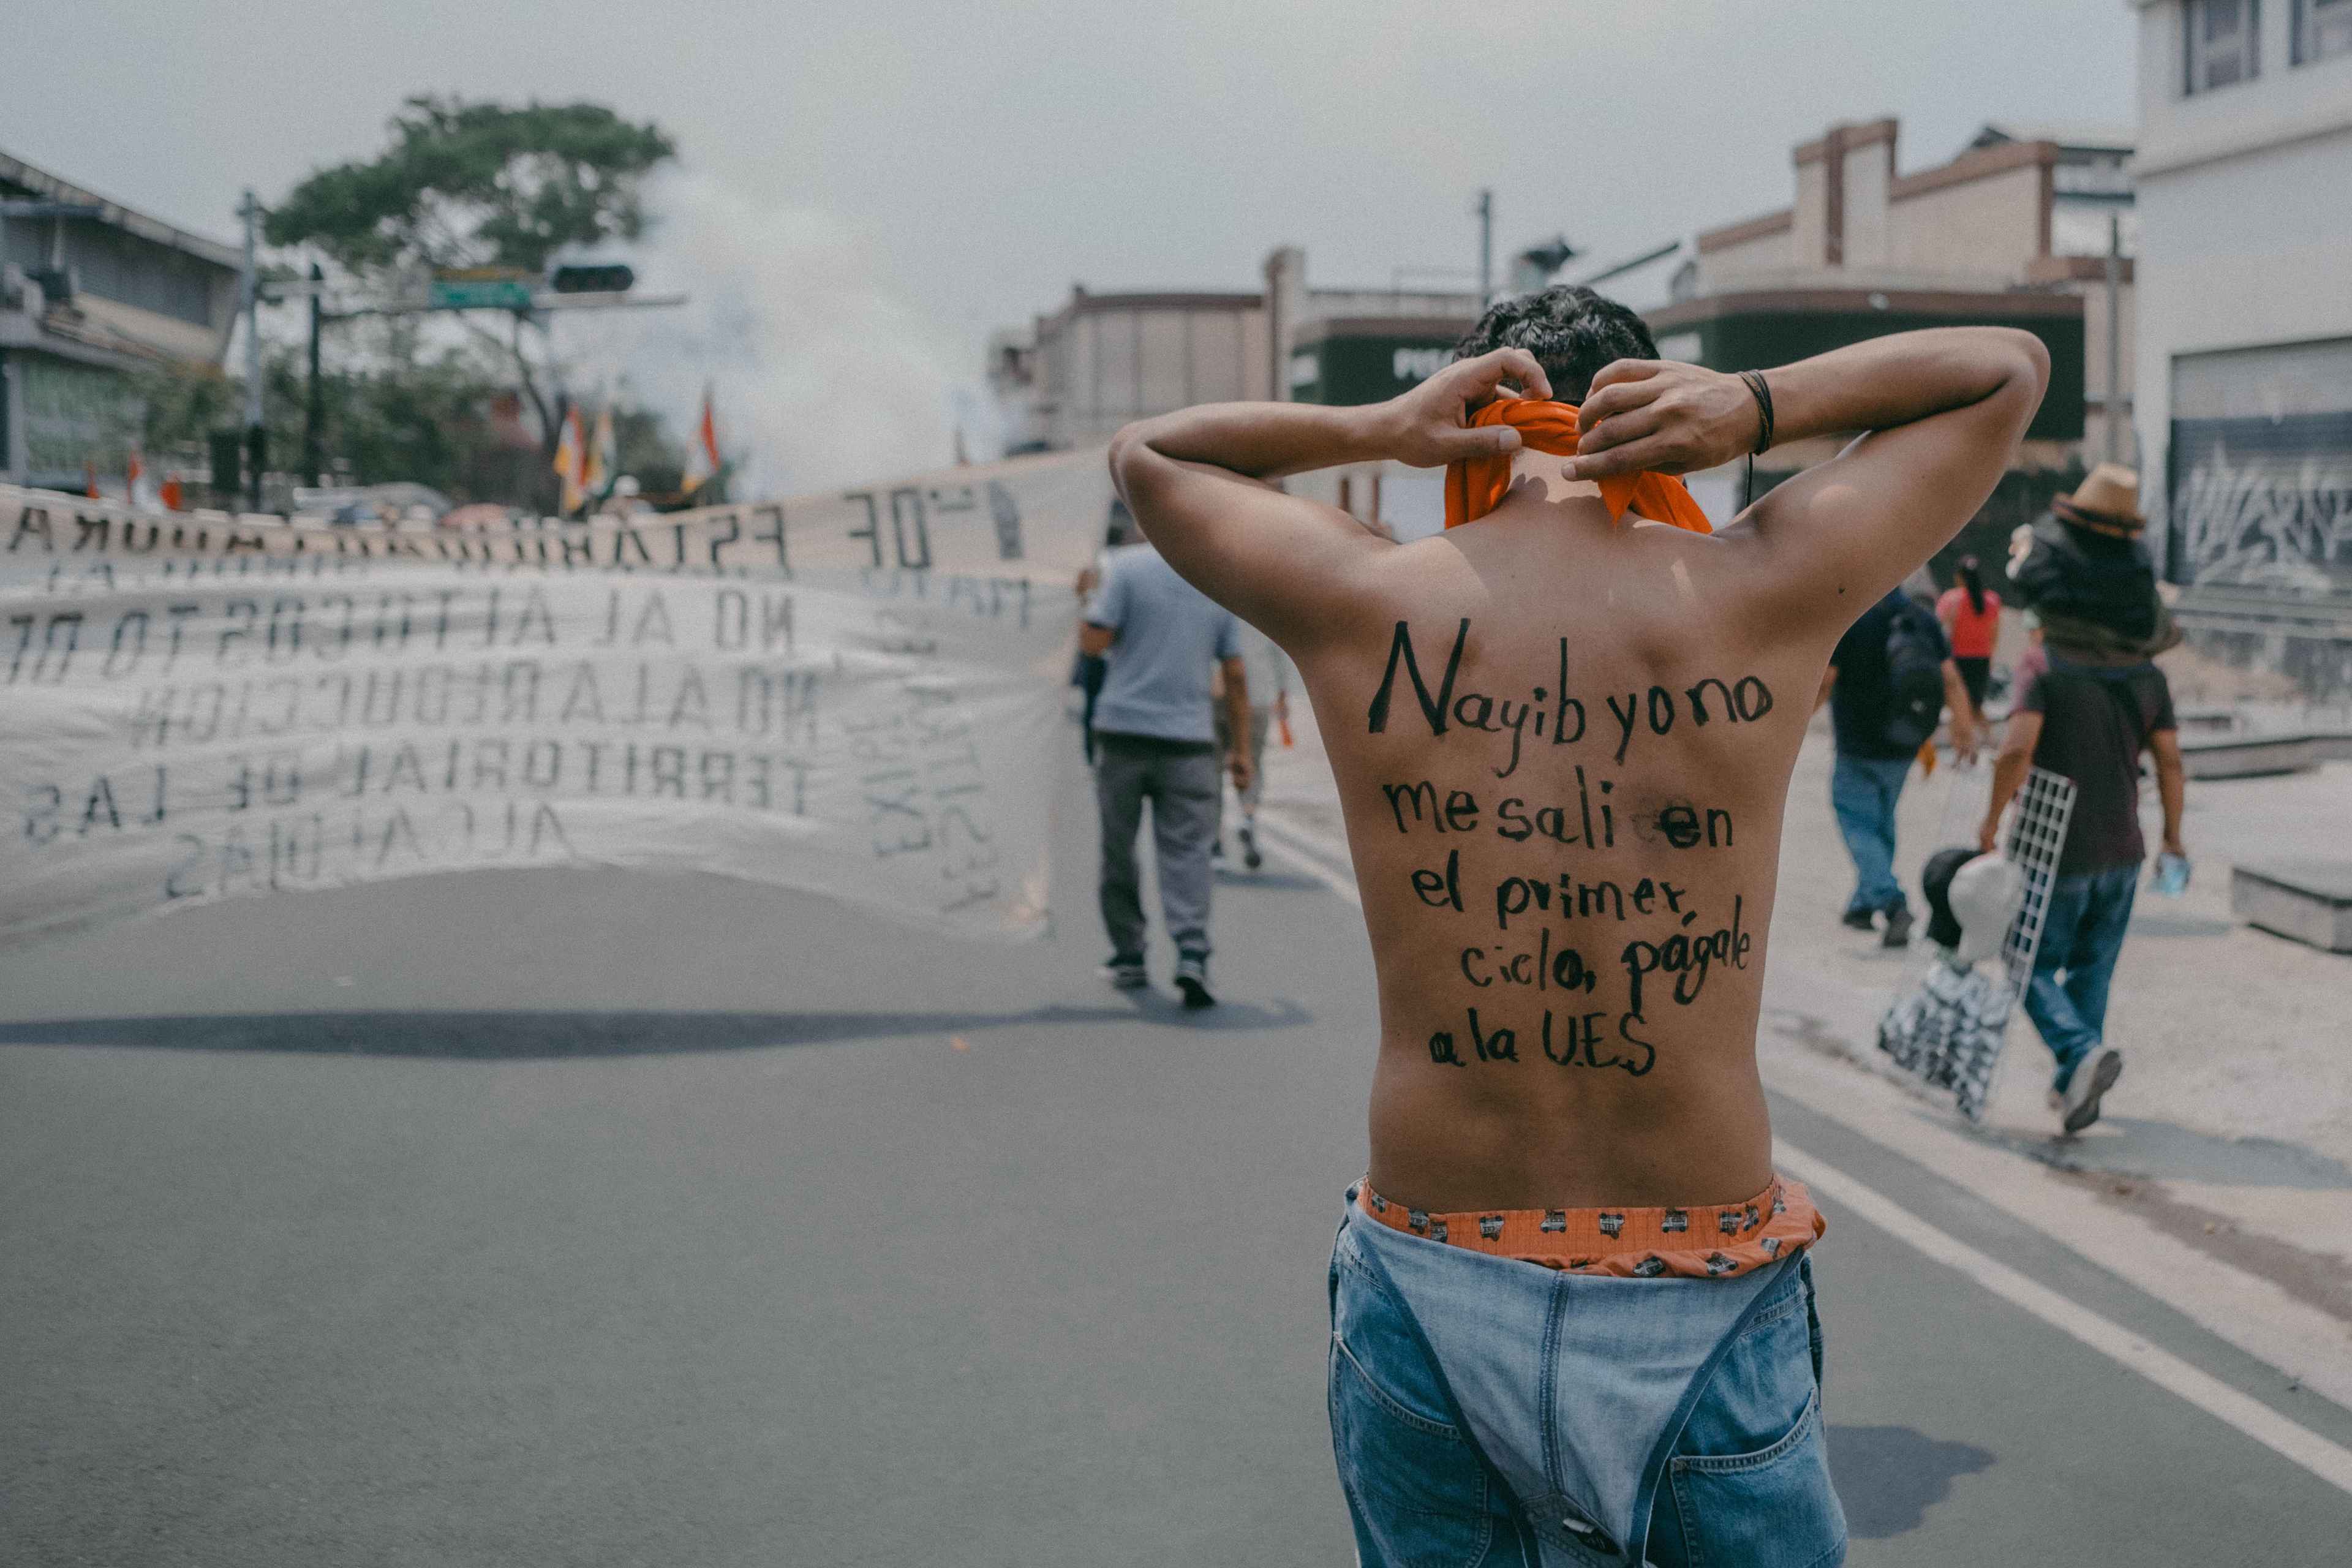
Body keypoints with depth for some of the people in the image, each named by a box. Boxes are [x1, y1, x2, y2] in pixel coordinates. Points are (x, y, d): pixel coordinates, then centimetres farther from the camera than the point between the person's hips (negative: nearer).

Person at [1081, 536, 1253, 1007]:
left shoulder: (1127, 566, -4)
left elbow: (1093, 642, -9)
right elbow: (1235, 674, 10)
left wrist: (1091, 600, 11)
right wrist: (1240, 746, 16)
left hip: (1124, 730, -2)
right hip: (1189, 738, 2)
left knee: (1118, 850, 11)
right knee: (1187, 852, 1)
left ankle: (1129, 958, 17)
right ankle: (1191, 952, -17)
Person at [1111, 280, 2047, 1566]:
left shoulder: (1365, 606, -6)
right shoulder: (1763, 595, -7)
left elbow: (1147, 452, 14)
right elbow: (2008, 368, 9)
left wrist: (1371, 430, 0)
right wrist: (1759, 405, -4)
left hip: (1426, 1287, 1)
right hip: (1704, 1302, 0)